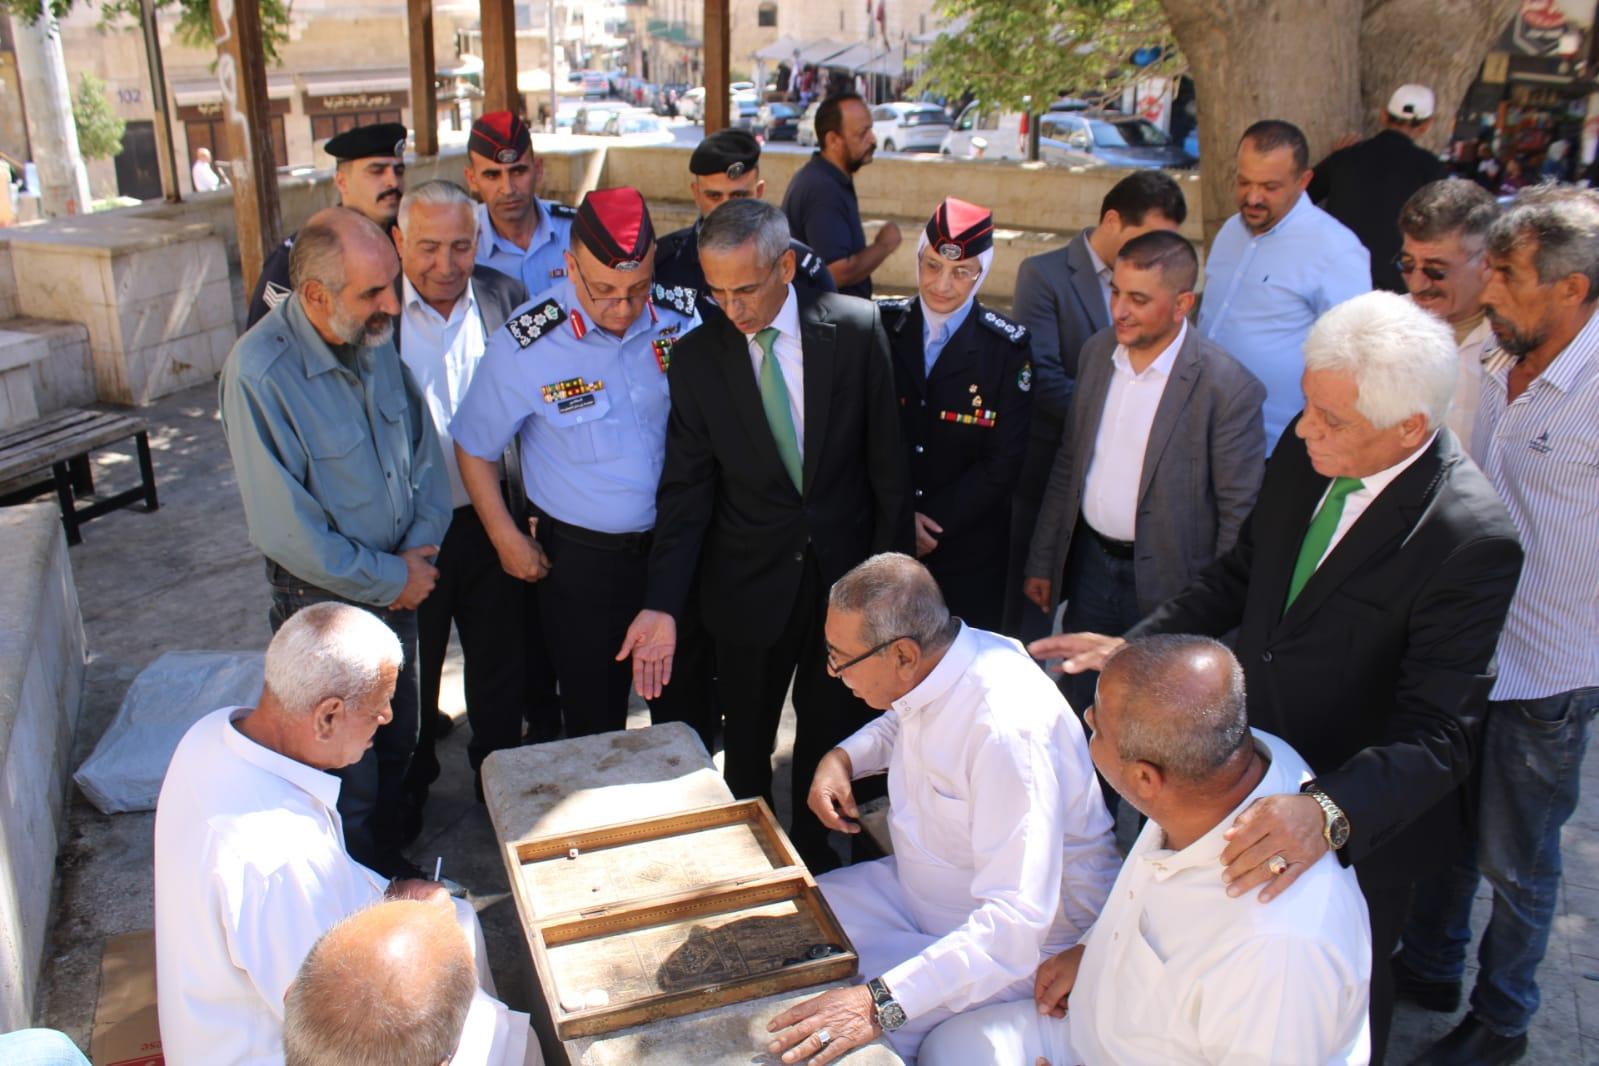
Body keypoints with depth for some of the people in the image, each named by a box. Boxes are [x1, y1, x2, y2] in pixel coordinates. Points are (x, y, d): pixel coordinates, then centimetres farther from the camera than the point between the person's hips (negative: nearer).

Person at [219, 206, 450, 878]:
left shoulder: (375, 338, -5)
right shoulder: (258, 373, -25)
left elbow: (422, 441, 7)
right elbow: (286, 530, -22)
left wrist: (420, 547, -4)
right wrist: (390, 579, -14)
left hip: (398, 584, 6)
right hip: (324, 599, -6)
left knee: (398, 741, 21)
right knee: (349, 767, 8)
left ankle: (391, 859, 43)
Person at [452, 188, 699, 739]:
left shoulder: (683, 317, -8)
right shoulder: (526, 344, -16)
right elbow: (474, 446, -3)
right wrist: (507, 539, -3)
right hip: (579, 556, -2)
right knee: (593, 710, 11)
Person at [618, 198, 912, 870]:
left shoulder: (857, 329, -11)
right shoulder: (697, 358, -9)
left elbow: (886, 457, -5)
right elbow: (686, 489, -8)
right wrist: (663, 605, -17)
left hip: (846, 570, 0)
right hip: (750, 585, 1)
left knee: (829, 730, 16)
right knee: (746, 740, 17)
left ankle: (815, 858, 39)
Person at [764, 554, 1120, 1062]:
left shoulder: (1005, 729, -35)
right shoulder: (930, 666, -9)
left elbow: (1016, 920, -37)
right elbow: (900, 720, 19)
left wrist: (881, 1004, -43)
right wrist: (840, 758, -2)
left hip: (1027, 944, -8)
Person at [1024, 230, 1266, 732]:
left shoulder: (1228, 388, -19)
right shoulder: (1097, 352, 0)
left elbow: (1240, 513, -13)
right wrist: (1042, 560, 11)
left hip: (1165, 580, -5)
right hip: (1089, 560, 5)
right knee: (1075, 709, 18)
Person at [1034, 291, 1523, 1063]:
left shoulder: (1471, 540, -30)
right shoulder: (1306, 451, -11)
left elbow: (1437, 734, -30)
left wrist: (1330, 812, -47)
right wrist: (1135, 644, -8)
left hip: (1363, 819, -5)